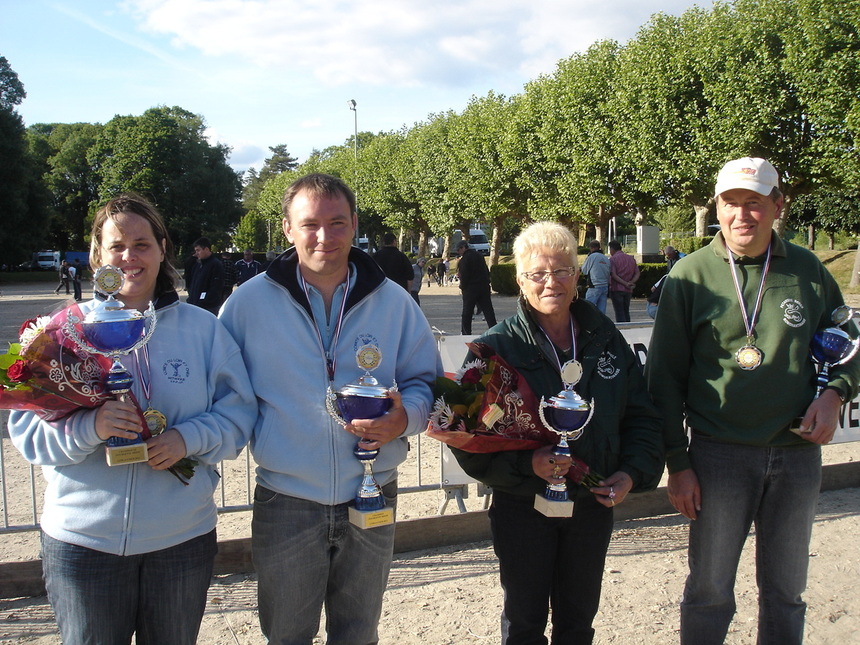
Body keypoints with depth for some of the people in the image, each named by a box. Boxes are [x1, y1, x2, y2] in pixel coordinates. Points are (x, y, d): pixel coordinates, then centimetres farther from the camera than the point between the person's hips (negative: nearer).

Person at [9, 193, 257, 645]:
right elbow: (26, 429, -4)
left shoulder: (202, 328, 1)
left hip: (183, 537, 1)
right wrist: (89, 426, -24)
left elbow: (239, 410, 0)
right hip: (83, 537, -1)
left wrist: (189, 437, -19)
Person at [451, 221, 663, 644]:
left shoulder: (606, 339, 2)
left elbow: (642, 415, 8)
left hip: (594, 503, 3)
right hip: (523, 508, -3)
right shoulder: (498, 346, -9)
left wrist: (633, 473, -7)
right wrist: (527, 463, -26)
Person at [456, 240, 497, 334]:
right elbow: (487, 272, 13)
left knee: (466, 313, 5)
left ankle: (466, 334, 7)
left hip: (470, 288, -6)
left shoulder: (464, 260, -10)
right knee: (488, 311, 4)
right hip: (484, 287, 6)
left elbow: (464, 276, -14)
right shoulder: (478, 256, 11)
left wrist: (462, 286, 0)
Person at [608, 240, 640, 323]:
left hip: (616, 289, -5)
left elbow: (613, 275, -16)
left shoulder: (612, 259, -5)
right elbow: (637, 273, 8)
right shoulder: (631, 258, 14)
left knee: (619, 313, -4)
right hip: (628, 291, 5)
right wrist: (631, 282, -6)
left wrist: (625, 284, -16)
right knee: (626, 312, 15)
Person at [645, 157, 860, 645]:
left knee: (786, 592, 16)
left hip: (798, 453, 2)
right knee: (710, 590, 8)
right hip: (719, 454, -2)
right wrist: (678, 462, -5)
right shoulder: (691, 275, -4)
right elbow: (664, 375, -2)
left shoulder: (807, 269, 2)